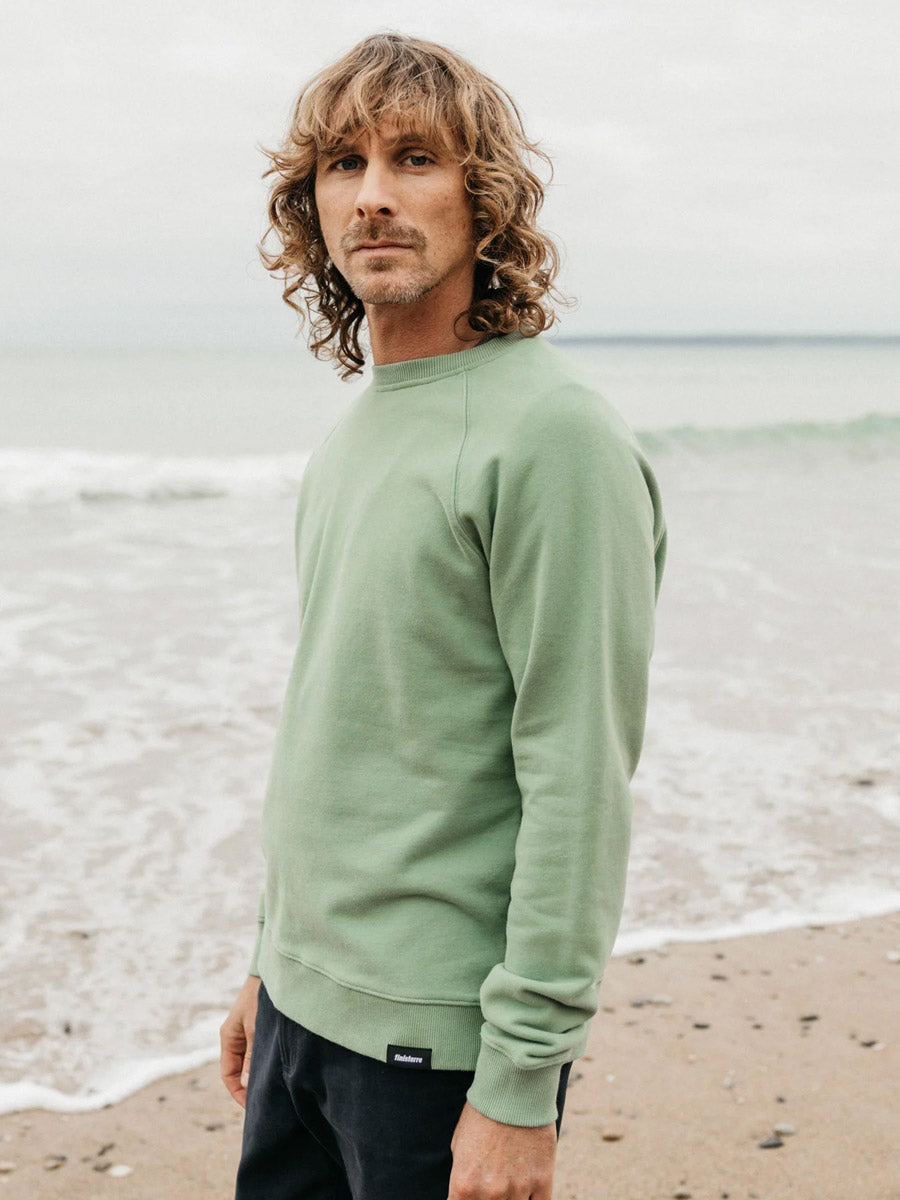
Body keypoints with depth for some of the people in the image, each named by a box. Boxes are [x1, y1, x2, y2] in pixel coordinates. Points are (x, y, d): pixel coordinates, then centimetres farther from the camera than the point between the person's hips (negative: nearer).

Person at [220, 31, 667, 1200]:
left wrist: (523, 1082, -19)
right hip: (307, 998, 8)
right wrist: (273, 959, 18)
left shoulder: (554, 434, -17)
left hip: (440, 1033, -8)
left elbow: (580, 781, -20)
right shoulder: (353, 428, 10)